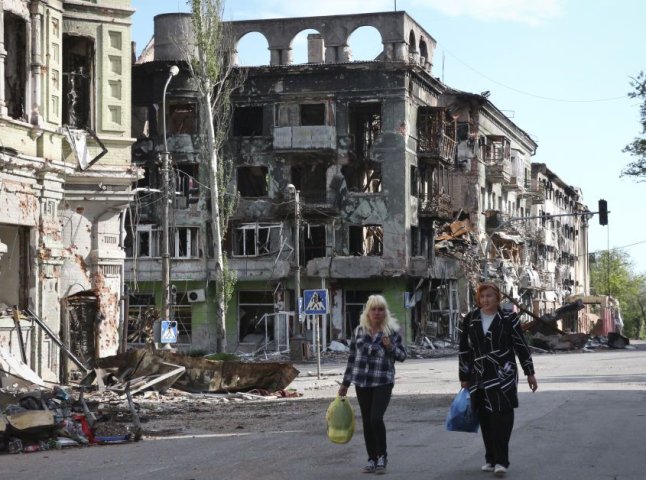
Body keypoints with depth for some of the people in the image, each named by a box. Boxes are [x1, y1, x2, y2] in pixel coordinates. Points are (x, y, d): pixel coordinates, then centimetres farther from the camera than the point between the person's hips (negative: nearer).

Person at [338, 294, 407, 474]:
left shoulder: (392, 331, 0)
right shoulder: (358, 331, 7)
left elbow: (402, 356, 4)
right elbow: (352, 358, 12)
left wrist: (391, 347, -16)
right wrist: (345, 383, 13)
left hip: (383, 382, -3)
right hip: (362, 383, 3)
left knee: (376, 418, -16)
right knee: (367, 422, 7)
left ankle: (382, 456, 1)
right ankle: (372, 459, 18)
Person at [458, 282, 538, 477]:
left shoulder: (508, 318, 0)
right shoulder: (470, 320, 7)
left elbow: (521, 346, 3)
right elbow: (464, 350, 11)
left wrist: (530, 373, 2)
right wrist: (464, 378, 11)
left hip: (503, 375, -3)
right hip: (479, 377, 3)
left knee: (502, 417, -10)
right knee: (485, 419, 6)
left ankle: (501, 461, -11)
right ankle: (491, 459, 16)